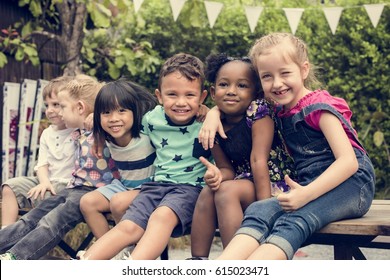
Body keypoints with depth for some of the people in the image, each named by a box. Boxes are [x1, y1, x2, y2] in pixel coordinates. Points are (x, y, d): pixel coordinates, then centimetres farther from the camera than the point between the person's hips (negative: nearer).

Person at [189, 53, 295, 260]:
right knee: (207, 192, -18)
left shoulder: (258, 110, -14)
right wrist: (218, 174, -23)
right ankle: (198, 260, -11)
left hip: (273, 187, -5)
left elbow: (258, 159, -21)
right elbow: (228, 169, 2)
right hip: (244, 182, 5)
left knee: (227, 191, -26)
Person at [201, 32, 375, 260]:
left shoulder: (319, 108, -7)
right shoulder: (281, 112, 14)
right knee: (258, 211, -24)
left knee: (294, 220, -35)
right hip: (311, 188, 6)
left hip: (350, 185, -6)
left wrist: (306, 194, -29)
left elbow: (349, 161, -17)